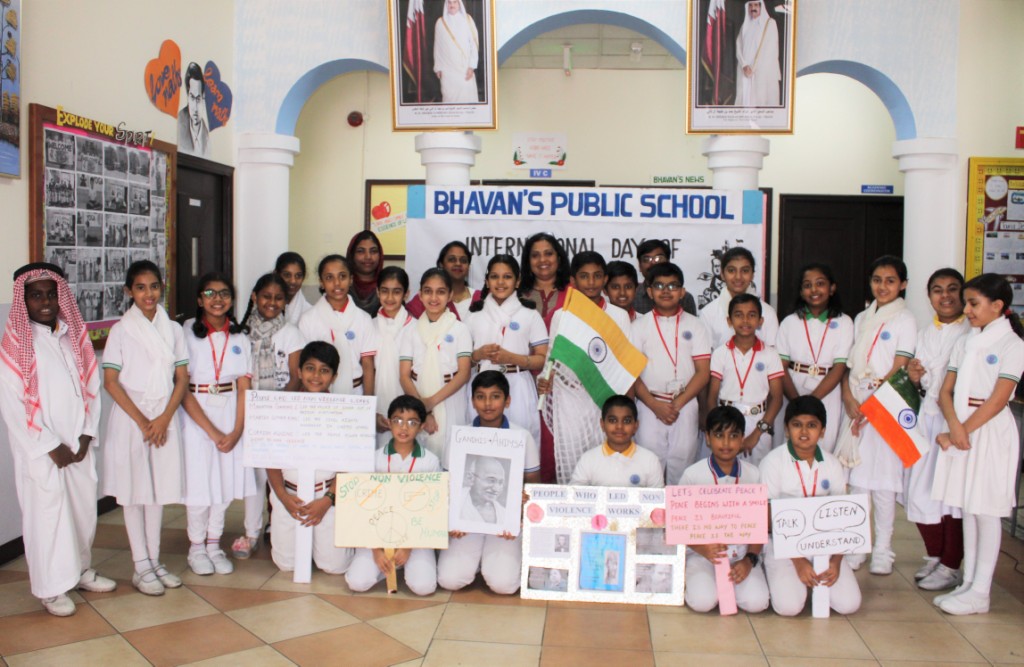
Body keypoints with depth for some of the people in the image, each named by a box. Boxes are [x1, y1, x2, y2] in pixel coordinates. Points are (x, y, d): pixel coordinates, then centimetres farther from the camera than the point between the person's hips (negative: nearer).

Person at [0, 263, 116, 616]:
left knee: (83, 507, 12)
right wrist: (50, 447, -12)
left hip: (78, 444, 5)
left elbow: (91, 387, 7)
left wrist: (86, 435, -3)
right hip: (40, 450, -5)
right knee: (47, 513, 2)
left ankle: (80, 569, 31)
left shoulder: (75, 335, 6)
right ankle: (52, 587, 15)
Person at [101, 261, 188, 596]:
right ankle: (141, 567, 12)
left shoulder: (174, 329, 5)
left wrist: (164, 419, -8)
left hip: (165, 418, 3)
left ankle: (155, 560, 21)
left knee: (158, 490, 10)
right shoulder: (121, 331, -3)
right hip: (130, 418, -3)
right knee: (134, 492, 3)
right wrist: (142, 421, -11)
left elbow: (182, 379, 4)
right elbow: (111, 382, -6)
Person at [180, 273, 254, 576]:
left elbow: (244, 388, 4)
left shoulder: (239, 337, 6)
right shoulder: (187, 333, -6)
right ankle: (196, 548, 19)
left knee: (225, 481, 6)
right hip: (196, 414, -3)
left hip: (230, 413, 3)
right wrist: (213, 432, -13)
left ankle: (214, 545, 23)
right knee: (199, 482, 0)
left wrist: (236, 431, -7)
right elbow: (182, 389, -10)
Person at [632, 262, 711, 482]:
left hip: (685, 404, 1)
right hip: (650, 404, 0)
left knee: (682, 458, 1)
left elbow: (703, 372, 1)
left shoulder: (695, 326, 6)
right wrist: (655, 405, -10)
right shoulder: (640, 326, 5)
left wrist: (677, 404, -9)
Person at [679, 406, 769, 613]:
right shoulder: (693, 474, -6)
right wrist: (702, 548, -20)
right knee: (703, 602, -26)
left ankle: (730, 581, 9)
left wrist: (750, 560, -9)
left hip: (741, 552, 2)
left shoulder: (753, 474, 3)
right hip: (703, 552, -2)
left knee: (756, 602, -21)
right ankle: (694, 579, 7)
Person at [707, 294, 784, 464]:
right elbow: (712, 397, 1)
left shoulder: (770, 355, 0)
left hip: (759, 425, 0)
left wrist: (757, 433, -11)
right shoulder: (720, 354, 1)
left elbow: (776, 398, -3)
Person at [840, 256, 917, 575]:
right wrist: (850, 401, -5)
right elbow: (850, 364, 10)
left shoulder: (905, 321, -3)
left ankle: (882, 551, 10)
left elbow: (898, 371, -9)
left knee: (883, 481, -1)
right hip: (856, 406, 5)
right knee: (856, 477, 7)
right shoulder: (862, 319, 14)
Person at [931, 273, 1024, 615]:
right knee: (967, 509, 11)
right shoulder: (965, 342, 12)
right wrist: (954, 427, -11)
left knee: (986, 511, 0)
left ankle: (980, 592, 7)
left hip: (991, 431, -6)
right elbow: (946, 391, 6)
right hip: (961, 429, 6)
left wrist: (964, 431, -13)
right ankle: (968, 583, 20)